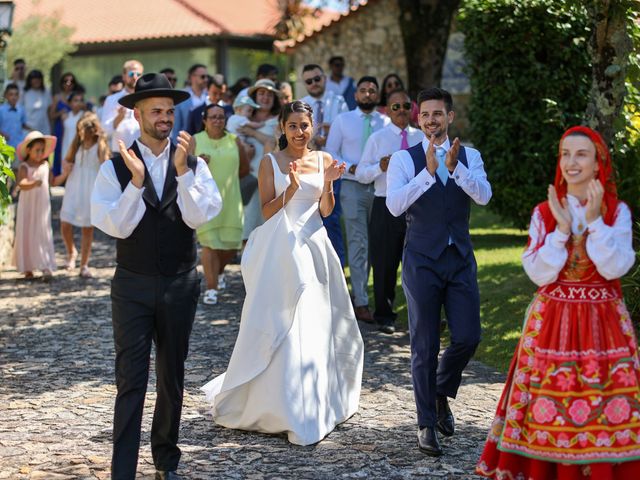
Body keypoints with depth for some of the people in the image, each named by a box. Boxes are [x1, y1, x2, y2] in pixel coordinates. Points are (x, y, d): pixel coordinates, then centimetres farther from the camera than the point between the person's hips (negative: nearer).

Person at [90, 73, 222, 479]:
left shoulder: (194, 165, 0)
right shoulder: (115, 168, -4)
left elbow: (199, 217, -13)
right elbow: (118, 227, -13)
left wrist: (182, 171, -24)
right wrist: (136, 181, -25)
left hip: (180, 285, 2)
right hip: (133, 287, -2)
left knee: (173, 378, 14)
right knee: (131, 381, -4)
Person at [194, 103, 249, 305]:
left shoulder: (234, 141, 7)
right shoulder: (195, 141, 2)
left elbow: (244, 168, 17)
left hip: (230, 200, 3)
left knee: (231, 244, 3)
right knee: (209, 243, -8)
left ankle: (219, 272, 35)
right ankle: (211, 288, 0)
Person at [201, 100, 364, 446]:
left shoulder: (323, 160, 7)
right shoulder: (271, 162, -1)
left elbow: (326, 211, 5)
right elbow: (266, 212, -5)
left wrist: (328, 184, -12)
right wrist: (291, 188, -19)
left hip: (313, 248, 3)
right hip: (280, 249, -3)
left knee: (316, 326, 7)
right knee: (279, 327, -1)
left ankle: (317, 404, 21)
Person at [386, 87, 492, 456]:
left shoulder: (469, 156, 6)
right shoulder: (405, 159, -1)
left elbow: (484, 196, -11)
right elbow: (395, 205, -15)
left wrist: (454, 166, -26)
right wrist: (429, 171, -25)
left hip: (461, 259, 2)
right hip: (422, 260, -2)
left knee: (468, 336, -1)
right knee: (425, 345, 2)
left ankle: (441, 392, 28)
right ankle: (427, 425, 12)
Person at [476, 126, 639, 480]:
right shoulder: (544, 213, 3)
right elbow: (538, 273, -6)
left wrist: (595, 221, -16)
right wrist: (562, 229, -14)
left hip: (603, 322, 0)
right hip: (553, 321, 0)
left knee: (606, 405, -3)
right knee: (550, 401, -2)